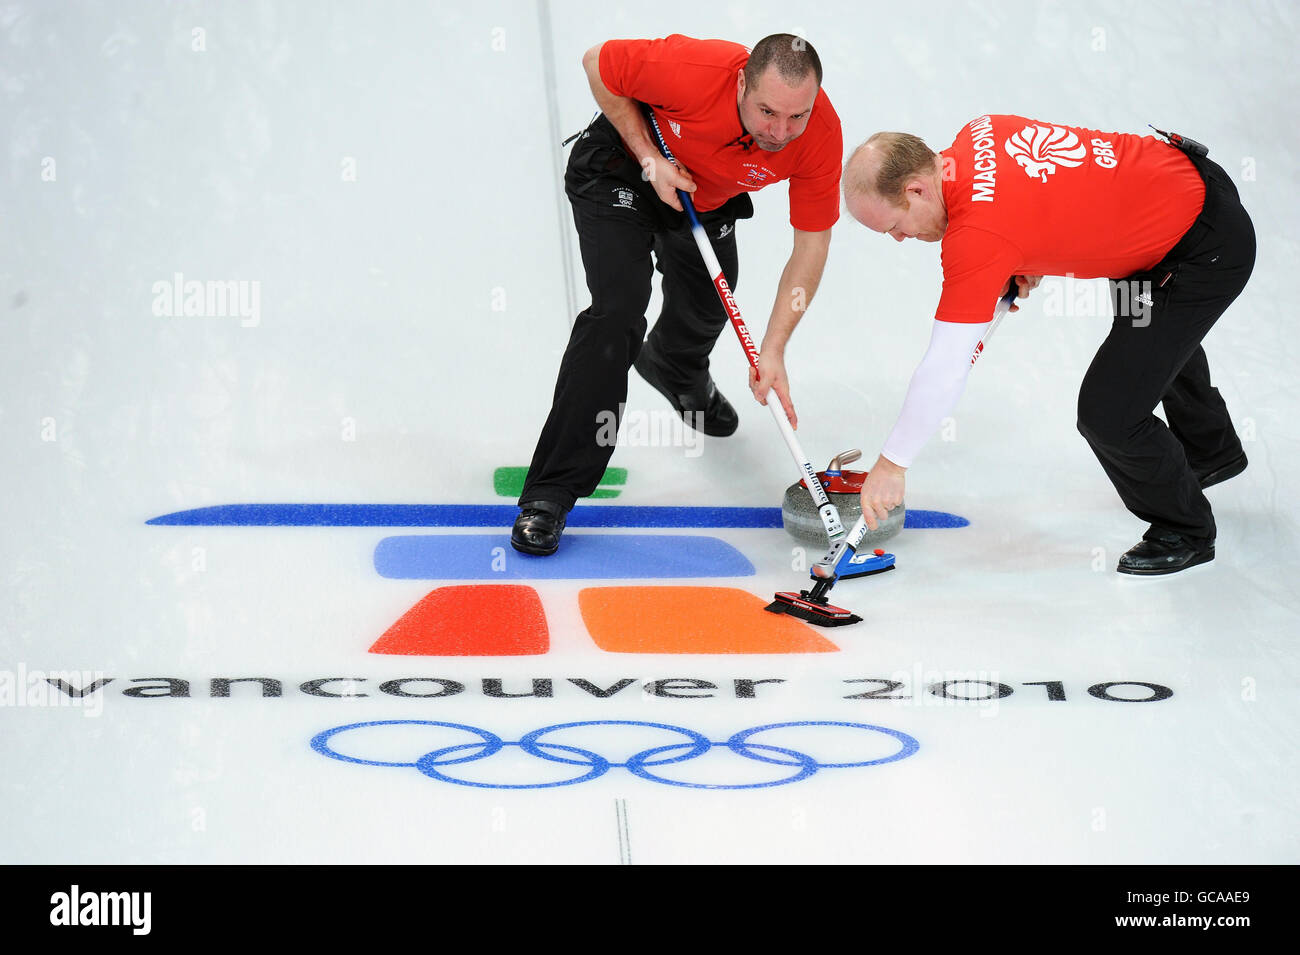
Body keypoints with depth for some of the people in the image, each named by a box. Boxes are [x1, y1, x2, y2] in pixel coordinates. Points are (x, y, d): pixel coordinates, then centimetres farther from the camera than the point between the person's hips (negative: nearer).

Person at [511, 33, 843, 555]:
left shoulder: (821, 135, -30)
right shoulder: (694, 71, -42)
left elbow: (811, 243, -20)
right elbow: (598, 63, -23)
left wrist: (772, 351, -25)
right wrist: (650, 158, -26)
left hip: (708, 195, 5)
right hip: (621, 169, -5)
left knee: (708, 308, 23)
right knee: (618, 308, -21)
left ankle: (672, 368, 64)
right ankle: (549, 493, -19)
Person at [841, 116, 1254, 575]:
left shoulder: (977, 235, -32)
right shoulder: (977, 134, -7)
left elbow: (945, 370, -27)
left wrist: (891, 462, -18)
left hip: (1207, 250, -10)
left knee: (1108, 413, -10)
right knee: (1157, 332, 37)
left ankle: (1185, 532, 17)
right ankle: (1213, 452, 65)